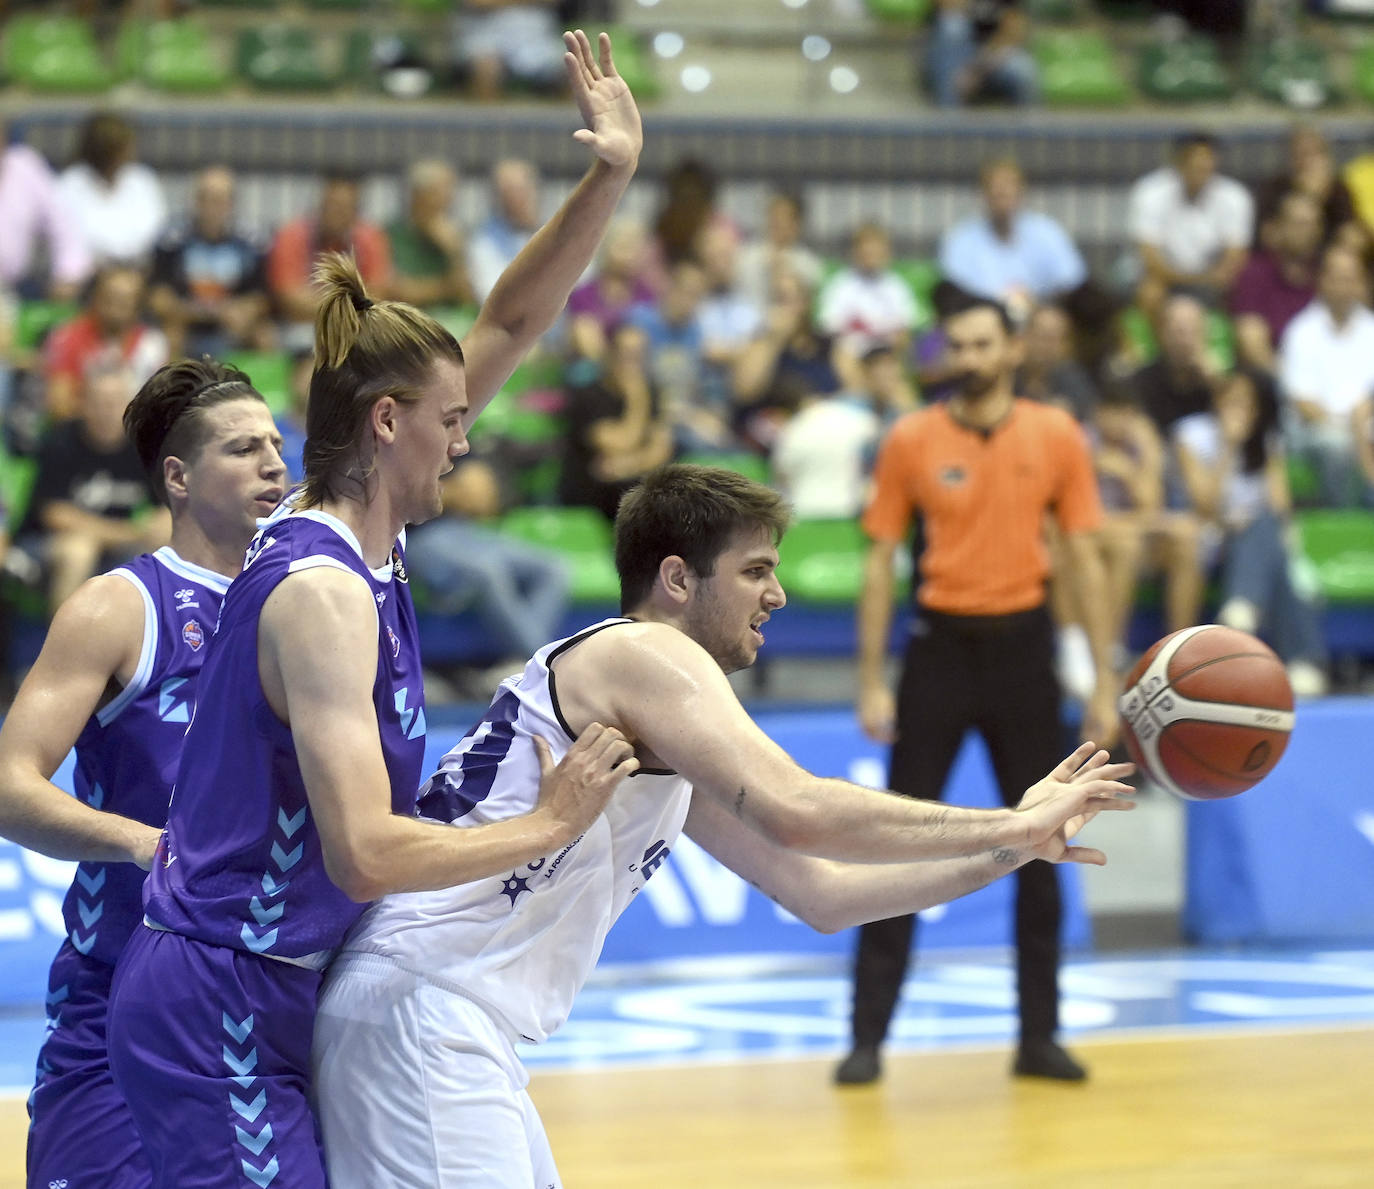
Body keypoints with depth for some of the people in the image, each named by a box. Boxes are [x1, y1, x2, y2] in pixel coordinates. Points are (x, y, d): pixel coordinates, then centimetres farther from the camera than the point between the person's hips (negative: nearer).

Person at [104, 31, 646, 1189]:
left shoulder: (367, 543, 6)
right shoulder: (320, 592, -20)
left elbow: (509, 327, 11)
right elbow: (366, 856, -27)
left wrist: (610, 179, 3)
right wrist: (551, 823, -17)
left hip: (278, 998, 10)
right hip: (216, 1015, -10)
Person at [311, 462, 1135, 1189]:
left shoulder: (676, 746, 22)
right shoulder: (644, 654, -9)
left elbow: (818, 892, 24)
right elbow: (796, 813, -23)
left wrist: (1004, 853, 15)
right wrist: (1011, 828, -15)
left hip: (451, 1023, 11)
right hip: (420, 1005, -11)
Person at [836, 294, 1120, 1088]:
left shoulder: (1057, 437, 1)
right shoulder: (912, 441, -1)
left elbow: (1084, 559, 4)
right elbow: (881, 561, 2)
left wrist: (1105, 683, 0)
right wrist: (872, 683, -4)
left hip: (1021, 644, 1)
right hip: (942, 642, -1)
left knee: (1038, 849, 6)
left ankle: (1040, 1036, 15)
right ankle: (869, 1036, 3)